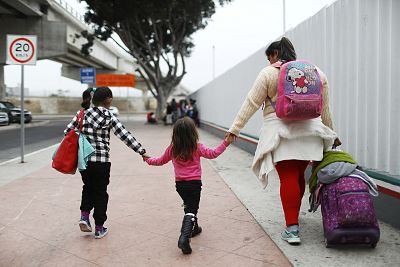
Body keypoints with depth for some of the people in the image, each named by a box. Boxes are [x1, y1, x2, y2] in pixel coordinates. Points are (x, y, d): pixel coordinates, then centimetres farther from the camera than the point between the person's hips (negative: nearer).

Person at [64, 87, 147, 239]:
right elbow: (125, 136, -9)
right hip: (101, 161, -3)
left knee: (88, 187, 25)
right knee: (100, 192, 10)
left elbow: (67, 132, 3)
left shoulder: (82, 114, 3)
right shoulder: (109, 118, -7)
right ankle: (99, 228, 18)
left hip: (83, 158, 3)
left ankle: (84, 216, 9)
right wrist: (141, 151, -6)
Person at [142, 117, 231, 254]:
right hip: (194, 183, -4)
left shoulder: (172, 149, 1)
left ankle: (193, 228, 43)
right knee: (191, 211, -4)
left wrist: (148, 160, 31)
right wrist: (225, 143, -1)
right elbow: (213, 153, -7)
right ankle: (184, 238, -20)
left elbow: (160, 161, 14)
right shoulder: (197, 148, -10)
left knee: (189, 205, 26)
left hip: (179, 184, 5)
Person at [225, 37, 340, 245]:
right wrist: (331, 134, 26)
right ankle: (293, 215, 32)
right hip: (308, 131, 4)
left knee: (288, 178, -3)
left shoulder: (269, 73, -1)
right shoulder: (316, 72, 12)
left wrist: (234, 129, 0)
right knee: (299, 175, 16)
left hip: (281, 132, -4)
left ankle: (292, 228, -4)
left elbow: (251, 103, -4)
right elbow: (324, 109, 16)